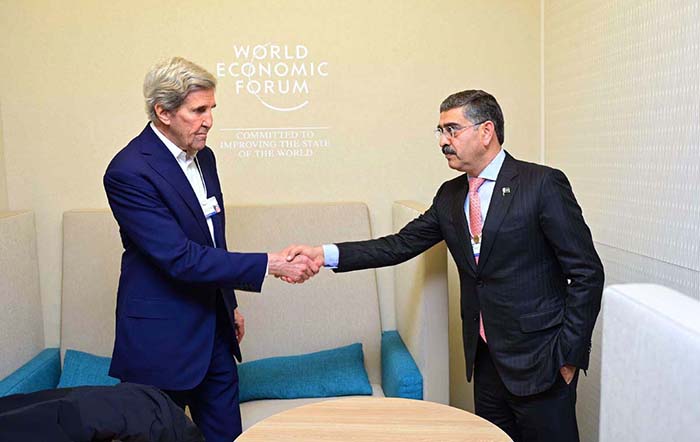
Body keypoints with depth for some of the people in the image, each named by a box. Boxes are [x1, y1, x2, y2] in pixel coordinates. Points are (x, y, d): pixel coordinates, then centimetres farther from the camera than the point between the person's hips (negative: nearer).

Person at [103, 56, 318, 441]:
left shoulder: (203, 156, 6)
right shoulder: (129, 171, -19)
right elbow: (181, 259, -25)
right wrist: (270, 264, -23)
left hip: (214, 327, 7)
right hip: (162, 337, -7)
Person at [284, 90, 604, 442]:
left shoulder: (543, 184, -12)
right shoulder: (450, 196, 6)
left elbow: (587, 273, -11)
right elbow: (401, 245, 1)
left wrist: (569, 355, -12)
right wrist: (326, 254, -10)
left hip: (539, 360, -5)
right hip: (486, 358, 6)